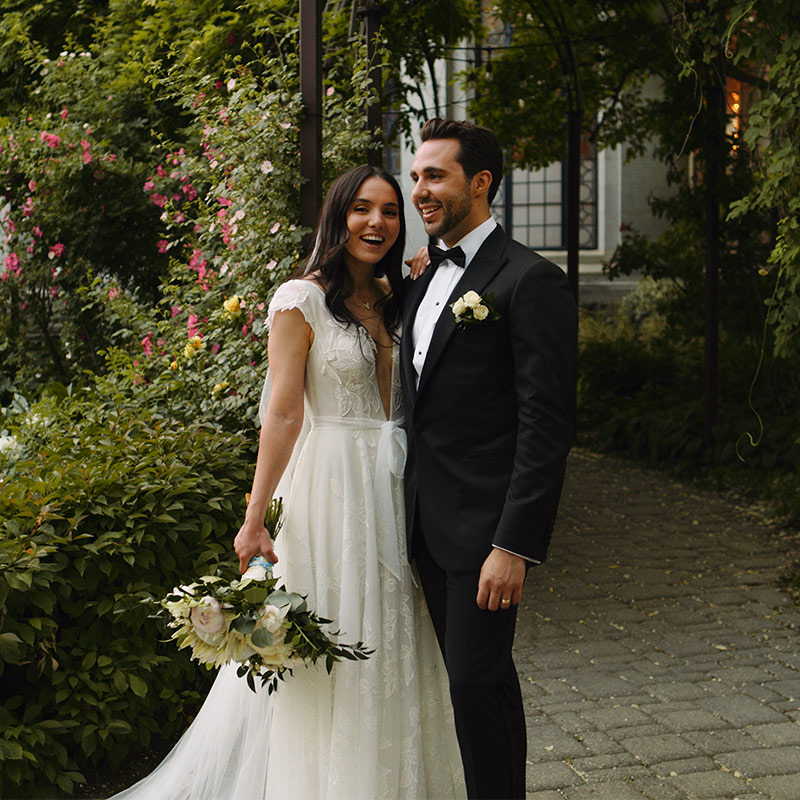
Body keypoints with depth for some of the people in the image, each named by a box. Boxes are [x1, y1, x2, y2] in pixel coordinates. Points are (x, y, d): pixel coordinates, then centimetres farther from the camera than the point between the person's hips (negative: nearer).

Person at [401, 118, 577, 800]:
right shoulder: (426, 279, 14)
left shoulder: (530, 281, -12)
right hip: (429, 523, 8)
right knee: (466, 675, 14)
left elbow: (547, 425, -17)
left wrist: (515, 545, -21)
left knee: (479, 681, -3)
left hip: (484, 527, -7)